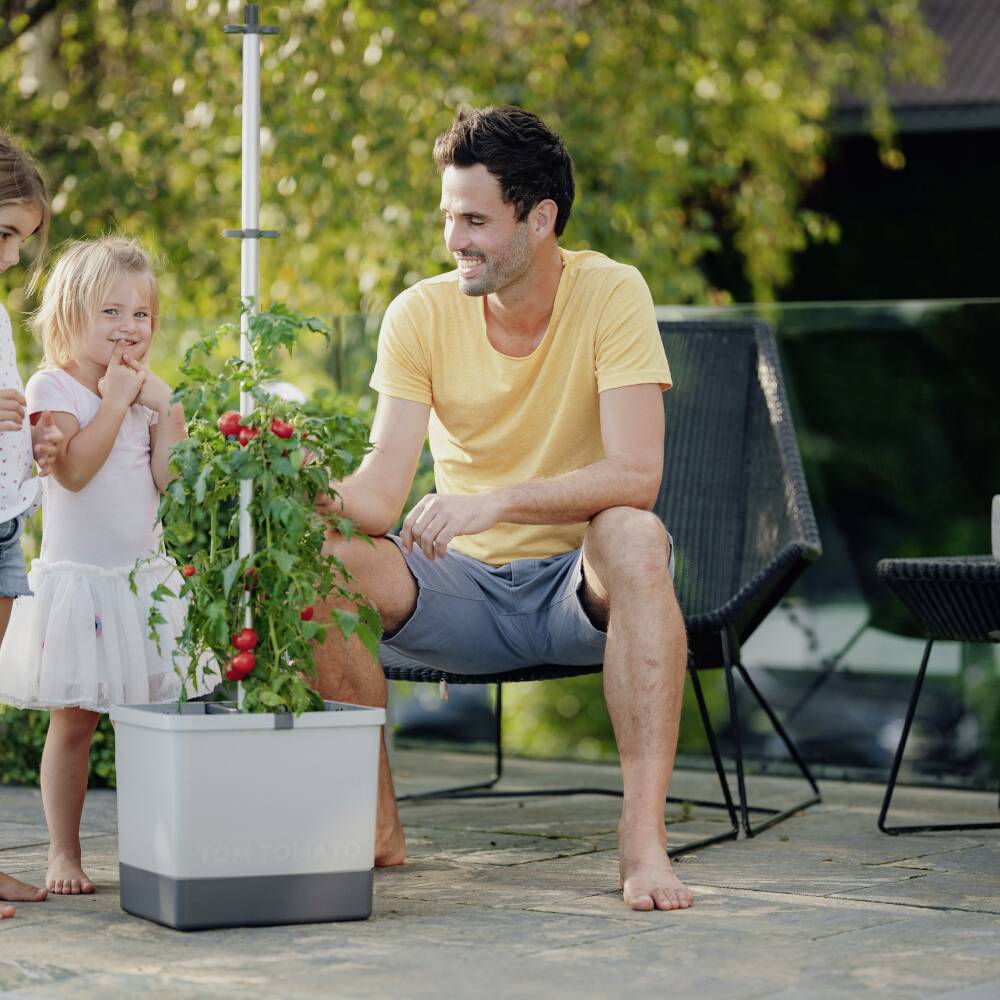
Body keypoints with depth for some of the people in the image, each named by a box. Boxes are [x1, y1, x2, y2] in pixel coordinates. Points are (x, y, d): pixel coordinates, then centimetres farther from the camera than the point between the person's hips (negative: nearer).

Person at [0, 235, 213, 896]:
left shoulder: (145, 390, 10)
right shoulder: (54, 386, -7)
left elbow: (167, 481, 4)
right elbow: (74, 469, -22)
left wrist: (167, 410, -5)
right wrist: (114, 402, -18)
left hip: (146, 576, 5)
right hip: (79, 577, -5)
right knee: (75, 717, -2)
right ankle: (65, 854, 8)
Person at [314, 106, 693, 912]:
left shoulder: (610, 293, -14)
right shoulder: (421, 315, -5)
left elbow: (636, 475, -25)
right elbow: (382, 492, -12)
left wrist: (496, 501, -37)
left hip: (580, 585, -3)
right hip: (465, 586, 3)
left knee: (636, 538, -36)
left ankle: (644, 832, -35)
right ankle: (377, 826, -9)